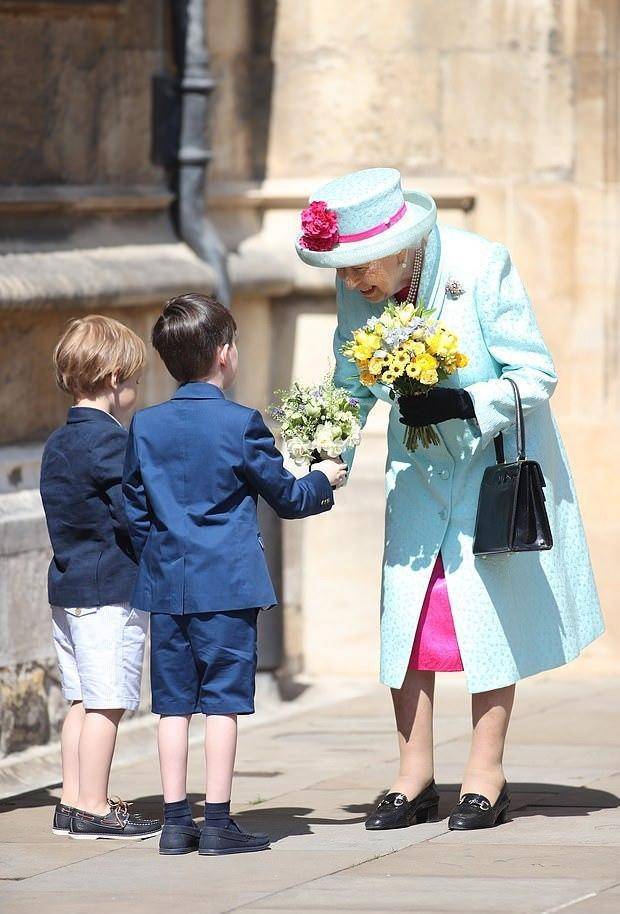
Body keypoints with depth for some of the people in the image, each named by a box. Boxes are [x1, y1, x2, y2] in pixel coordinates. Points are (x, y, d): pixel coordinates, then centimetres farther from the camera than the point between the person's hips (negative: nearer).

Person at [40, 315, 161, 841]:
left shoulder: (58, 443, 13)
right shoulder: (107, 441, -15)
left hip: (67, 584, 9)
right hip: (112, 588, -9)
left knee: (83, 699, 13)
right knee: (107, 702, -4)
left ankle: (72, 802, 16)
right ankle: (93, 809, -3)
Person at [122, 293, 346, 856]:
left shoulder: (145, 426, 5)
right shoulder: (239, 424, -8)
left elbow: (135, 509, 12)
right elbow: (285, 496, 1)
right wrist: (323, 481, 20)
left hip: (165, 583, 5)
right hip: (227, 584, -5)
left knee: (174, 703, 8)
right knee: (223, 701, -1)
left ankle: (175, 821, 9)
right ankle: (218, 822, -2)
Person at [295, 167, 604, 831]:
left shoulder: (480, 267, -23)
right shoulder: (357, 290, -10)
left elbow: (535, 376, -18)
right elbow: (353, 387, 3)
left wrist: (464, 405, -32)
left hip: (496, 459, -4)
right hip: (419, 468, 4)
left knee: (491, 608, -2)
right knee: (405, 610, -1)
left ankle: (486, 775, 7)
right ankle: (414, 777, 8)